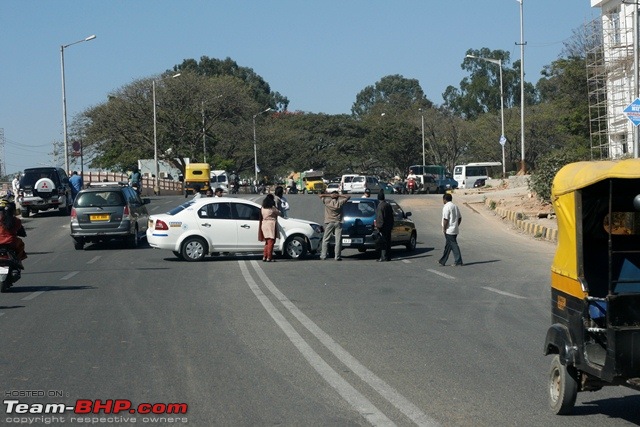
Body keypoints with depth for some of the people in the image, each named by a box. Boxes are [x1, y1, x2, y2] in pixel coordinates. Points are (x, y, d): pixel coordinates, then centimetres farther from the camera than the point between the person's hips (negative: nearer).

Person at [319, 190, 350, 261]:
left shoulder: (327, 201, -2)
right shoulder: (340, 203, -1)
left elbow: (320, 196, 11)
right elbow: (348, 197, 12)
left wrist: (329, 195, 3)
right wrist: (339, 195, 1)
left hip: (329, 223, 0)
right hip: (338, 223, 0)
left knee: (325, 240, 6)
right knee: (338, 241, 0)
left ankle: (323, 256, 0)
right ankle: (337, 256, -4)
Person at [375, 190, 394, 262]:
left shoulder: (380, 206, -14)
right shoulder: (388, 205, 12)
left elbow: (379, 218, -19)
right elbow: (391, 217, 17)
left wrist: (378, 227, -17)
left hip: (383, 227, -8)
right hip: (388, 227, 8)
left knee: (382, 242, -7)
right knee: (388, 242, 12)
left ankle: (383, 256, -11)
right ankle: (388, 257, 15)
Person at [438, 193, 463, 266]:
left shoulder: (446, 207, -15)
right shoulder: (455, 206, 13)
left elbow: (445, 219, -20)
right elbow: (460, 218, 15)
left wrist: (444, 228, -12)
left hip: (449, 230, -9)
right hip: (454, 229, 9)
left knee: (454, 246, -6)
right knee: (448, 246, 13)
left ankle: (458, 261, -7)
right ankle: (442, 261, 20)